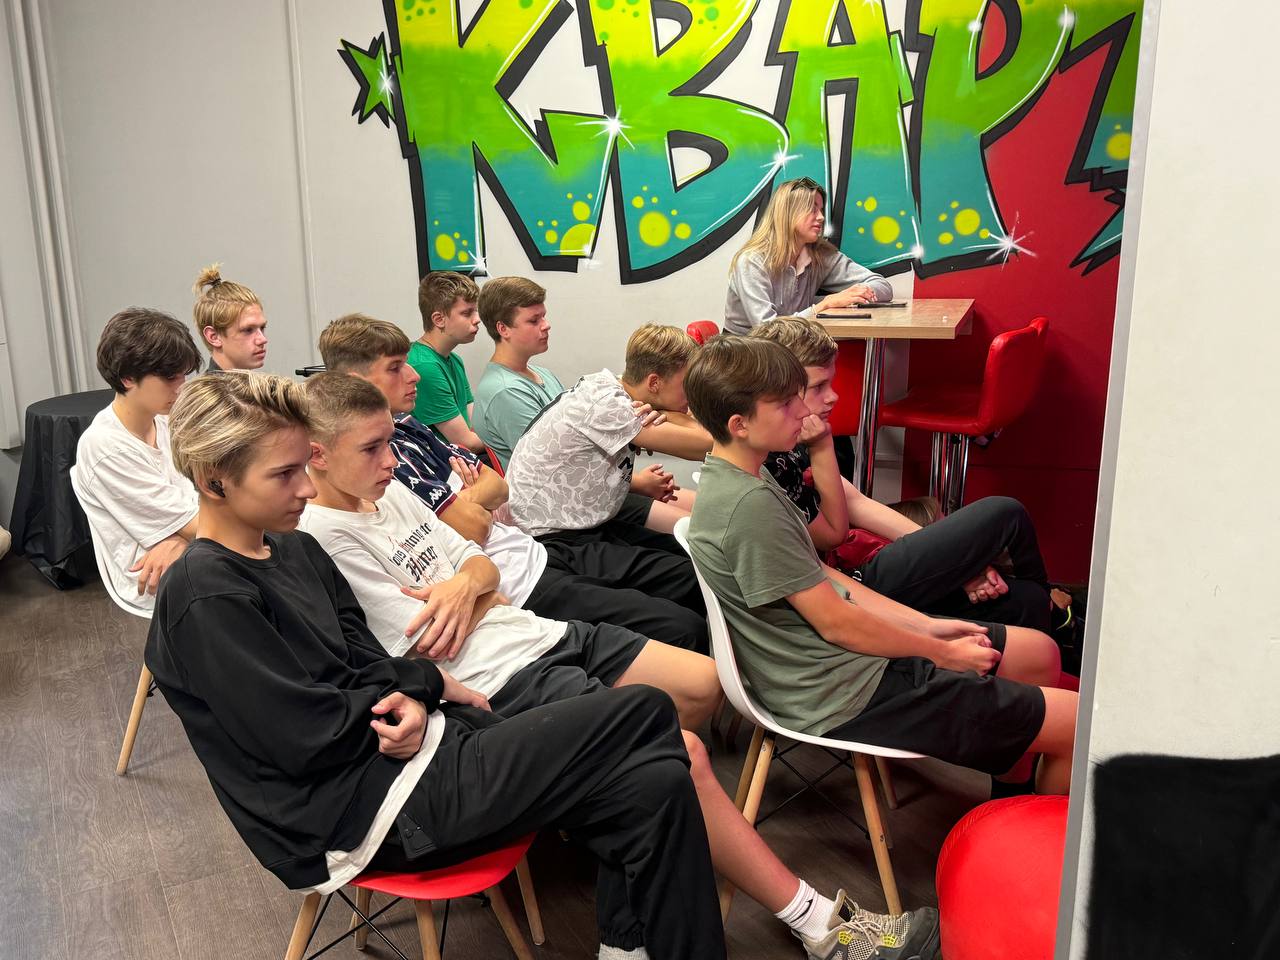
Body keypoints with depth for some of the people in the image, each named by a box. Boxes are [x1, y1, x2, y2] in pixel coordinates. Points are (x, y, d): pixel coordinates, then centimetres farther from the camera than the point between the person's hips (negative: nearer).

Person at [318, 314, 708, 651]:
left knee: (688, 576, 8)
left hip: (536, 550, 10)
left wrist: (465, 499, -7)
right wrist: (471, 504, 3)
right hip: (520, 583, -10)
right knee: (683, 629, -17)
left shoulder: (405, 426, 14)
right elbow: (473, 525, -19)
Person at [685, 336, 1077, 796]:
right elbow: (836, 622, -21)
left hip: (852, 656, 10)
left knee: (1040, 655, 19)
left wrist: (927, 624, 6)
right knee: (1078, 724, -3)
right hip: (847, 699, -10)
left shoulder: (744, 477, 5)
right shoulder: (749, 504, -26)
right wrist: (942, 652, -6)